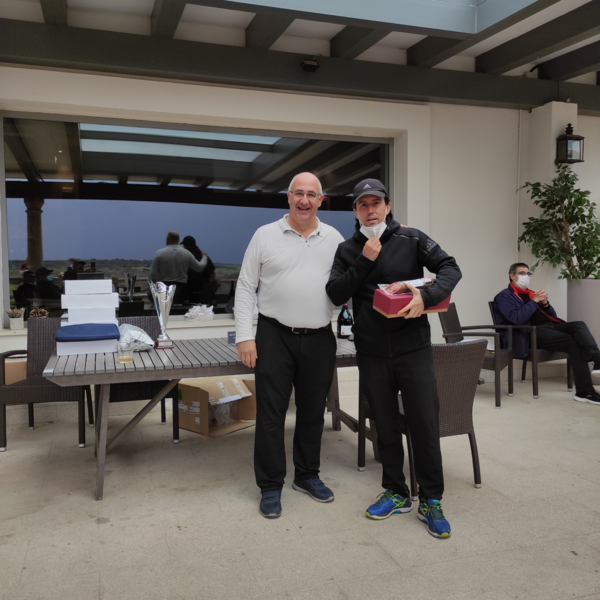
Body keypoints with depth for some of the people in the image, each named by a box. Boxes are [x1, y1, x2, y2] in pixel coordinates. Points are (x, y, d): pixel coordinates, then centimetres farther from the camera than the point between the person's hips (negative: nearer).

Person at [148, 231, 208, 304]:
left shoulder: (159, 253, -2)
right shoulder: (187, 254, 3)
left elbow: (153, 273, -3)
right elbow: (200, 267, 13)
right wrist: (205, 257, 32)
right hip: (180, 288, 2)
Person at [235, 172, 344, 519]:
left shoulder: (335, 239, 6)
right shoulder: (265, 235, -1)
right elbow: (246, 288, -1)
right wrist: (245, 336, -7)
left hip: (320, 339, 3)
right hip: (275, 337, -2)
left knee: (313, 412, 14)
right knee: (271, 413, 3)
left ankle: (308, 476, 32)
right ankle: (271, 486, 18)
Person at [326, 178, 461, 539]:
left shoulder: (411, 239, 1)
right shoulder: (348, 250, 7)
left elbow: (451, 268, -6)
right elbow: (336, 294, -3)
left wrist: (426, 296, -24)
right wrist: (365, 261, -13)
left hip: (413, 349, -2)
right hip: (372, 353, 2)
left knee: (425, 425, 1)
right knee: (385, 426, 12)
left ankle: (431, 501, 18)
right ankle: (397, 494, 29)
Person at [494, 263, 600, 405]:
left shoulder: (531, 294, 30)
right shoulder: (504, 296, 6)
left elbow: (552, 316, 24)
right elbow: (517, 319, -13)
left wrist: (545, 304, 5)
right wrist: (534, 301, -10)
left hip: (550, 326, 7)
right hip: (532, 332, -7)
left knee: (579, 325, -23)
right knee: (574, 342, -27)